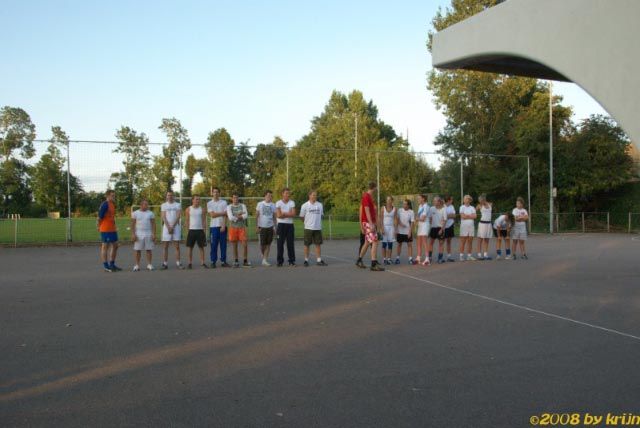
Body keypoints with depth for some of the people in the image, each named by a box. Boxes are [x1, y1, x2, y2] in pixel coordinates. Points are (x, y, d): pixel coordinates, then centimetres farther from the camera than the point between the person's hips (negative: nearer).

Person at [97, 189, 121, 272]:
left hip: (113, 229, 9)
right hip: (105, 229, -9)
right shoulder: (104, 205, -14)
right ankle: (106, 266, 4)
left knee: (115, 245, 12)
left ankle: (112, 264, 23)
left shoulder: (112, 204, 14)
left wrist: (115, 226, 14)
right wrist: (99, 227, -10)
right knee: (105, 246, -1)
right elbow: (99, 217, -16)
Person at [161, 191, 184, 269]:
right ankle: (165, 263, 3)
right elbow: (164, 217, -1)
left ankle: (178, 263, 1)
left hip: (176, 227, 0)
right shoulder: (163, 205, 8)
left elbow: (178, 216, -3)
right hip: (166, 227, 0)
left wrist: (172, 227, -12)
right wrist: (168, 227, -12)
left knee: (177, 246, 0)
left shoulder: (177, 205, 6)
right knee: (165, 246, 0)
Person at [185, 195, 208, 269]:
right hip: (191, 230, -1)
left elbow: (204, 220, 6)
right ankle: (190, 263, 8)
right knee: (190, 247, 1)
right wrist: (187, 231, -3)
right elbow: (187, 221, 3)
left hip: (200, 230, 1)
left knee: (201, 247, 3)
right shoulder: (188, 209, 3)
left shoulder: (202, 210, 5)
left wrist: (203, 229, -4)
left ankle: (202, 262, 9)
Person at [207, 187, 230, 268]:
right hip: (213, 226, -1)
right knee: (214, 245, 0)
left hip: (222, 226, 1)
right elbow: (212, 215, -6)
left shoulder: (224, 202, 6)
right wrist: (222, 213, -4)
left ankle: (223, 261, 8)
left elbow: (225, 215, 0)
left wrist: (223, 226, -10)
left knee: (223, 244, 2)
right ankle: (213, 261, 6)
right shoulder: (209, 203, 5)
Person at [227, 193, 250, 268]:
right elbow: (230, 217, -12)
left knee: (244, 244, -5)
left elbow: (246, 215, -8)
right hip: (233, 228, -1)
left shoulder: (243, 206, 6)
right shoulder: (229, 207, 2)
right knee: (234, 246, 5)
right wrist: (241, 216, -7)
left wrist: (236, 217, -12)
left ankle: (245, 261, 4)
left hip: (242, 227, 1)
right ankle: (236, 261, 14)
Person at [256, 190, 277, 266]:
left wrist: (275, 227, 4)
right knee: (262, 244, 0)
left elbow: (274, 217, 11)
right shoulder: (260, 204, 0)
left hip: (270, 227, 2)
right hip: (262, 227, -2)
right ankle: (263, 256, 25)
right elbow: (256, 216, 1)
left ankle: (264, 260, 3)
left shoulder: (273, 205, 7)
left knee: (268, 244, -1)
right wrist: (256, 226, -5)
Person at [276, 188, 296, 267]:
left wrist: (283, 213, -11)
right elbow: (278, 215, -10)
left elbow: (293, 214, -5)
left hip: (290, 225, 2)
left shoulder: (292, 203, 7)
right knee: (280, 244, 0)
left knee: (290, 244, 2)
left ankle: (292, 261, 7)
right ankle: (280, 261, 8)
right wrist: (288, 214, -7)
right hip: (281, 225, -1)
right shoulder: (278, 203, 0)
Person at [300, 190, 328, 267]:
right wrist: (307, 223, 6)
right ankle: (306, 260, 10)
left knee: (318, 244, 5)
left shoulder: (320, 205, 7)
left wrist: (318, 222, 10)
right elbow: (302, 217, 1)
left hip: (318, 228, 3)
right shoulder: (305, 205, -4)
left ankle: (319, 260, 11)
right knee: (307, 245, 2)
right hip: (308, 228, -3)